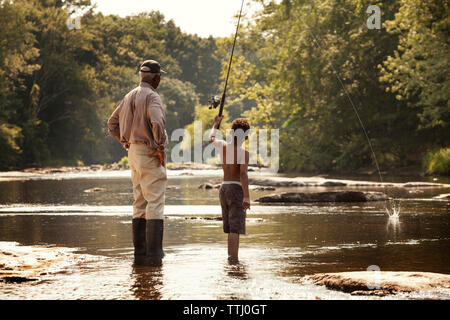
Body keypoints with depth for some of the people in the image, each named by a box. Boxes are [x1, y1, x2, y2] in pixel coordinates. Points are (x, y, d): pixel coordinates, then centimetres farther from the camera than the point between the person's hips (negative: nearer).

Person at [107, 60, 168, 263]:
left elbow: (112, 123, 22)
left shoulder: (130, 97, 14)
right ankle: (154, 250, -11)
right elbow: (157, 123, -28)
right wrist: (160, 149, -16)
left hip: (134, 154, 9)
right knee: (155, 202, -7)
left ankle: (140, 249, 13)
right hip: (150, 154, -9)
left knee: (139, 202, 12)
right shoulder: (152, 97, -12)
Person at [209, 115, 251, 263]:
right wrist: (246, 196, -27)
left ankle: (231, 257, 20)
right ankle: (234, 258, -18)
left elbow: (211, 139, 29)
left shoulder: (222, 146, 5)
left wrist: (216, 124, 46)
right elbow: (243, 174, -22)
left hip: (223, 188, 7)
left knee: (230, 227, 16)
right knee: (235, 227, -11)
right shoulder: (243, 152, -12)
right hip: (236, 189, -7)